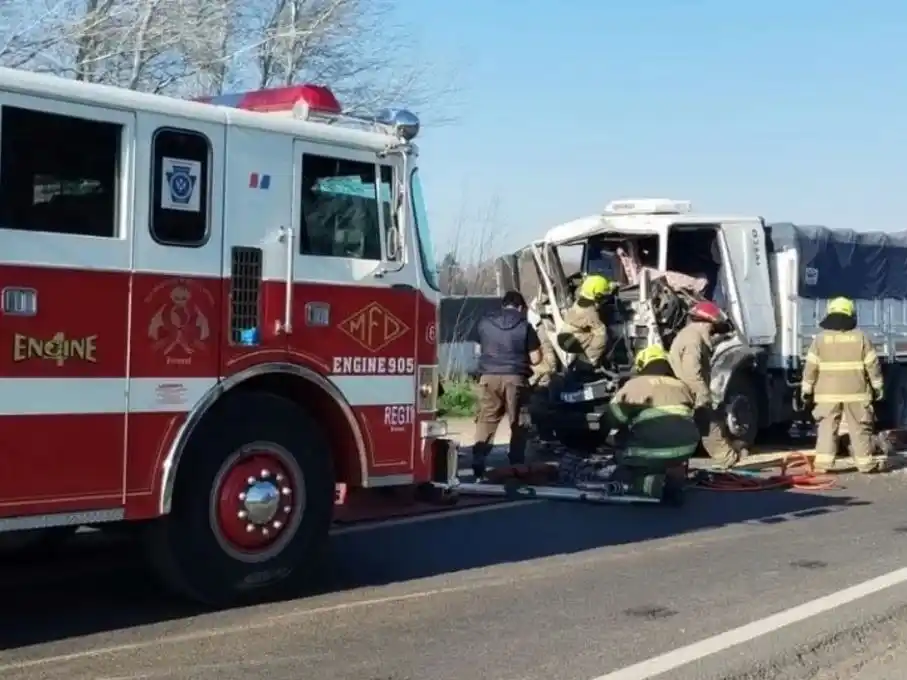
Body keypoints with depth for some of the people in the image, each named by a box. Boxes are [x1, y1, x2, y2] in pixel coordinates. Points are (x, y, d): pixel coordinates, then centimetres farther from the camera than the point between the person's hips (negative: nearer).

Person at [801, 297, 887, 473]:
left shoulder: (820, 338, -1)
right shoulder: (860, 337, 0)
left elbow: (811, 367, -3)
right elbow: (872, 365, 2)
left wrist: (806, 390, 3)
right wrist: (878, 386, 11)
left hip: (827, 393, 0)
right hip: (855, 393, 0)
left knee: (826, 427, 2)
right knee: (860, 428, 8)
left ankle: (823, 462, -6)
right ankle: (865, 462, 11)